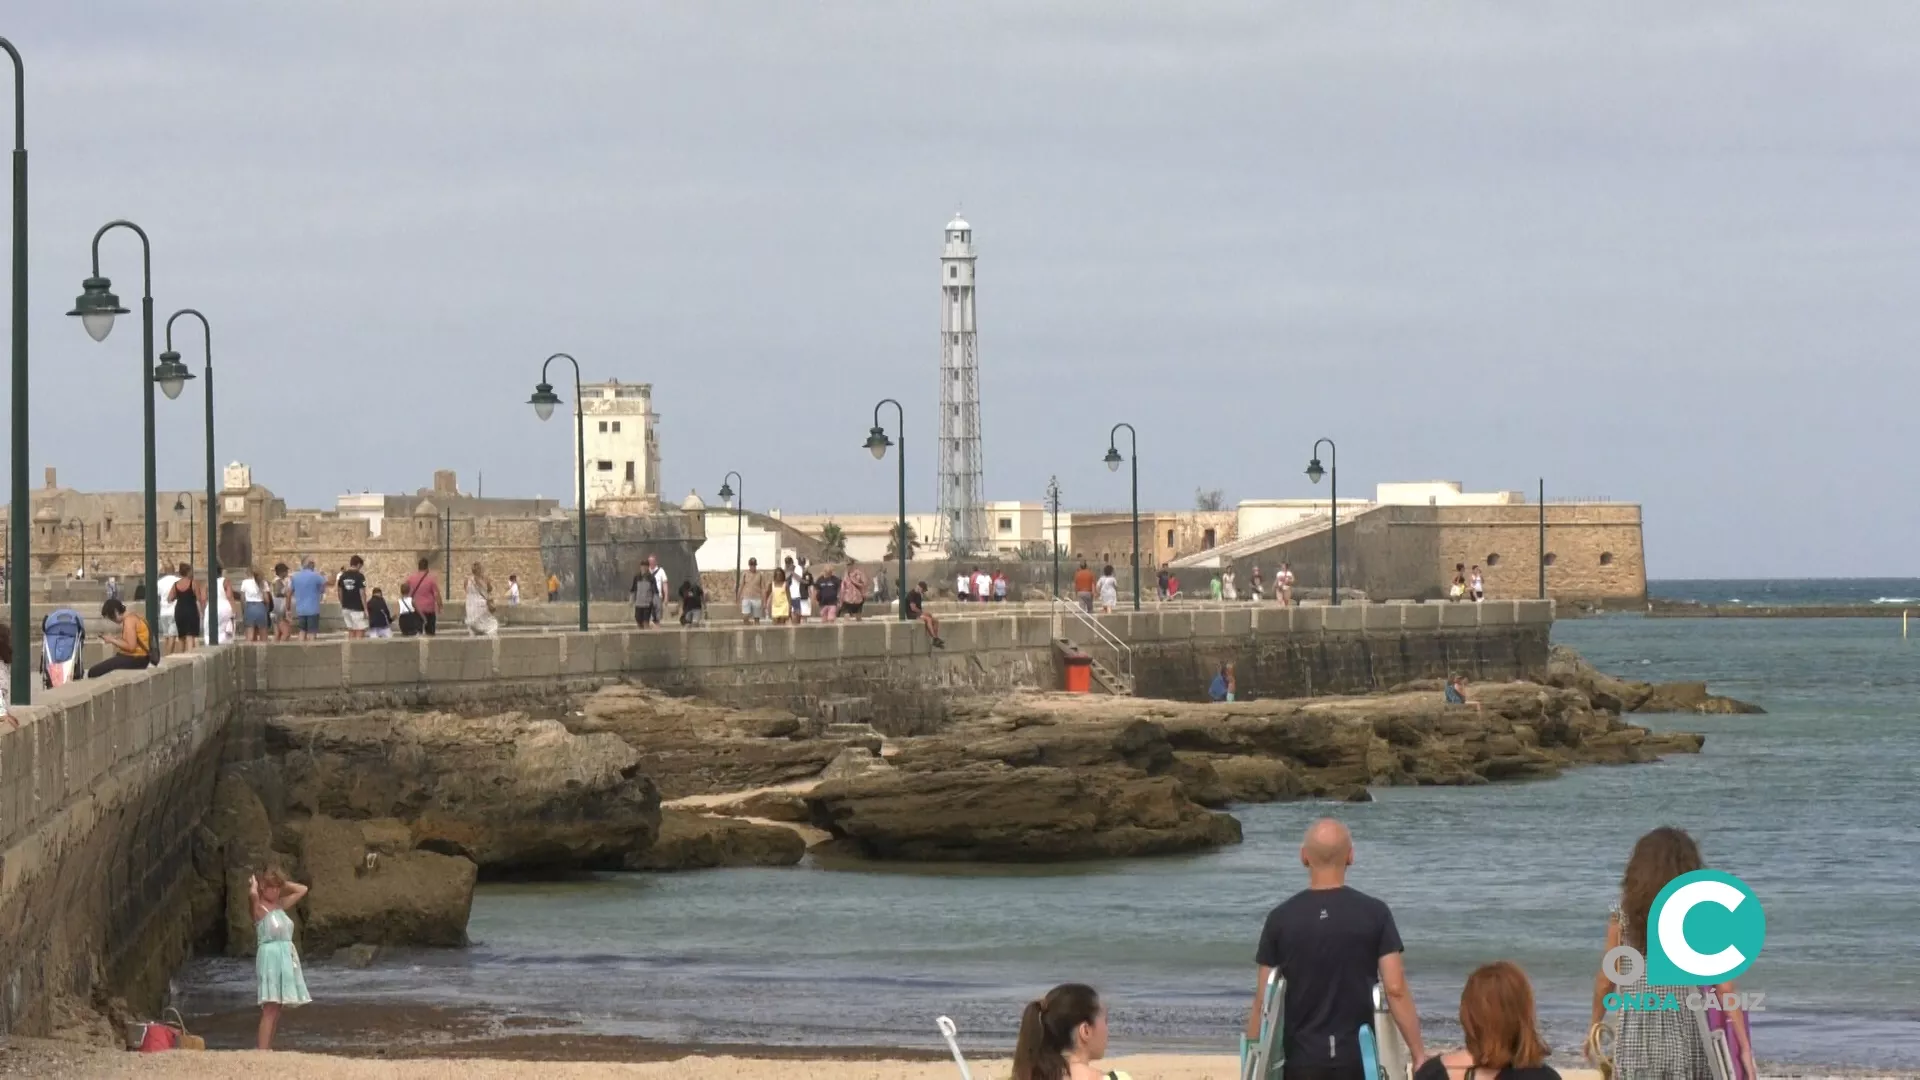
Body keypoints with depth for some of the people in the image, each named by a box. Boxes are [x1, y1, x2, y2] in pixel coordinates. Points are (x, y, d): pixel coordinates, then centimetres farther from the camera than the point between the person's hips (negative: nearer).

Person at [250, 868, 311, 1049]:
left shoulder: (280, 905, 15)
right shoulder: (260, 908, -7)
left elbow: (302, 890, 25)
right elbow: (253, 894, -30)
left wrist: (282, 883, 15)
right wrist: (253, 883, -8)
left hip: (286, 958, 8)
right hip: (270, 958, -8)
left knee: (277, 1009, 8)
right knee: (271, 1008, -14)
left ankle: (263, 1046, 11)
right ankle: (262, 1050, -18)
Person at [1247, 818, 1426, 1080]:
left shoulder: (1281, 919, -2)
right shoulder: (1374, 914, -4)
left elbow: (1263, 999, -1)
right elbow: (1396, 990, -8)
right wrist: (1419, 1055, -4)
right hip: (1357, 1058, 0)